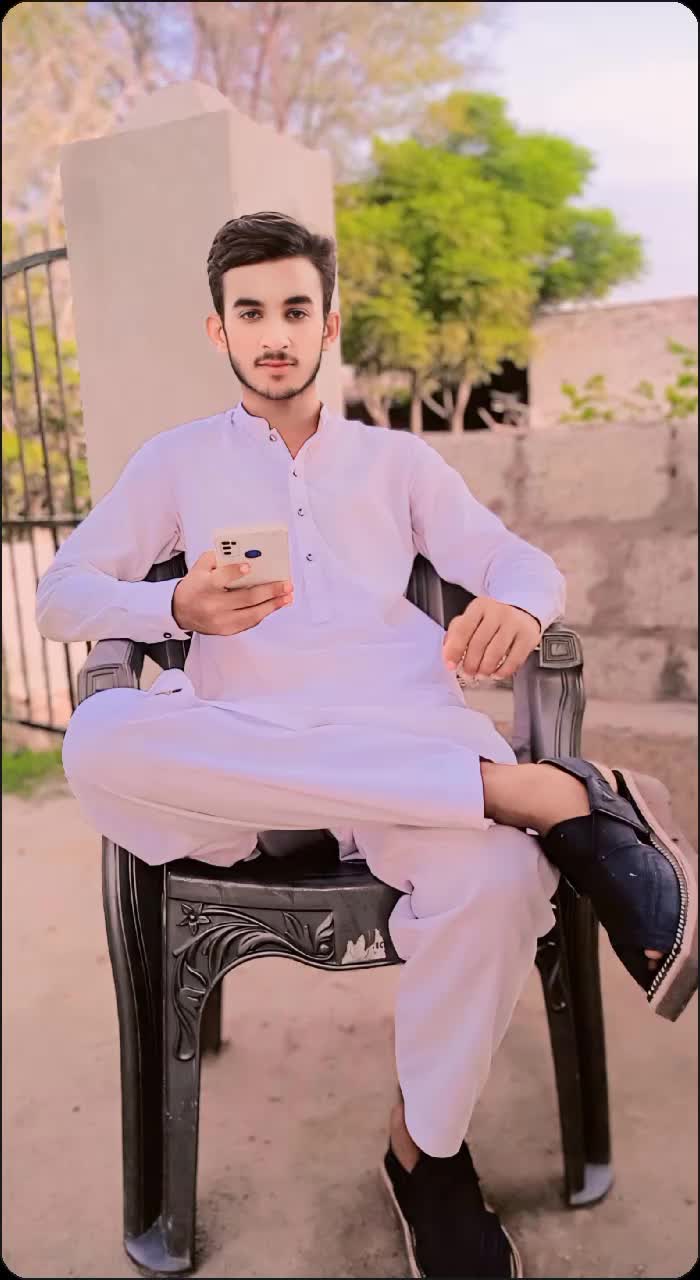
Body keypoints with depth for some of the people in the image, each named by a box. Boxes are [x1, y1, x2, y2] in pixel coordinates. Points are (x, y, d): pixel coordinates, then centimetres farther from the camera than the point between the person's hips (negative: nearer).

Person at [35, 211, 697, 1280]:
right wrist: (180, 607, -11)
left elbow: (521, 561, 13)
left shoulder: (398, 459, 21)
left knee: (500, 876, -33)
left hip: (403, 736, 0)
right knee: (97, 742, -33)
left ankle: (423, 1145, -2)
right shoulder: (177, 462, 19)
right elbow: (61, 596, 11)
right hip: (239, 757, 1)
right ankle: (543, 792, -33)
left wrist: (516, 605, -14)